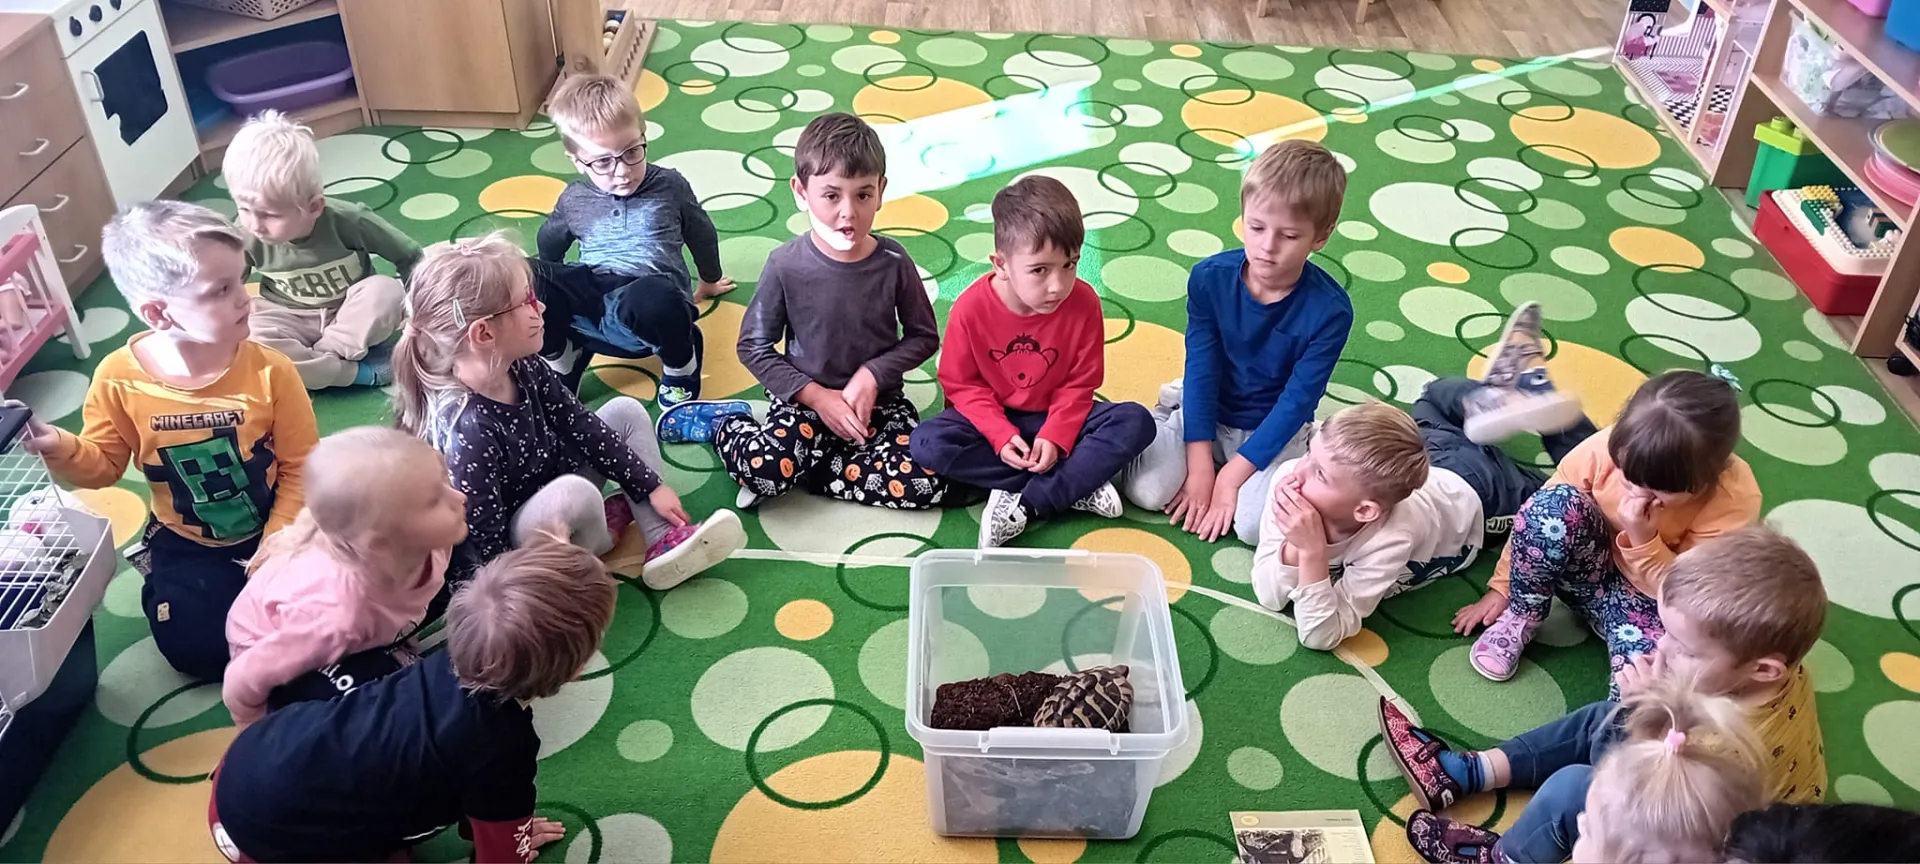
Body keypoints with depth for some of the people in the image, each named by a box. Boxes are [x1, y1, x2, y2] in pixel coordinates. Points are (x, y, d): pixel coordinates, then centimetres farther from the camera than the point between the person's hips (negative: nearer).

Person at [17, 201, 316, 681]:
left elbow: (300, 467, -13)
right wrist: (60, 449, -24)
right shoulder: (120, 379, -16)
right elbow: (104, 464, -2)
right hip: (190, 544, 1)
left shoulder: (269, 370, -20)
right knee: (196, 650, -8)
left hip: (274, 530, -1)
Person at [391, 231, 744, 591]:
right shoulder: (467, 430, -36)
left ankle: (664, 541, -4)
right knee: (574, 493, -37)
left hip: (548, 493, 9)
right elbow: (487, 543, -29)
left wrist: (651, 486, 0)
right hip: (514, 549, -8)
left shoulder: (523, 369, -12)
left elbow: (581, 426, 0)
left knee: (626, 411, 4)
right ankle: (599, 537, 1)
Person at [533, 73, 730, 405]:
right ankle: (561, 362, 4)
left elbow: (701, 235, 20)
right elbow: (550, 242, 32)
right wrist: (551, 289, 41)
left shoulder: (669, 186, 5)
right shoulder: (574, 200, 11)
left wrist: (709, 283, 33)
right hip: (593, 309, 3)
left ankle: (680, 368, -6)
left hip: (652, 304, -3)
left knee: (651, 298, -42)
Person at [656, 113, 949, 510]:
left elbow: (924, 336, 0)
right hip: (805, 397, -2)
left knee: (928, 484, -22)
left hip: (877, 399, 3)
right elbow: (754, 346, -6)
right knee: (761, 471, -31)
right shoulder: (786, 265, -13)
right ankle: (725, 421, 4)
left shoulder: (893, 261, -10)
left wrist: (872, 375, -15)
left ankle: (805, 466, -7)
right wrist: (816, 396, -14)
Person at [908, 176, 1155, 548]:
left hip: (1056, 417, 1)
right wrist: (1001, 436, -24)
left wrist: (1056, 437, -22)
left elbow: (1080, 383, -8)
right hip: (994, 418, 0)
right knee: (928, 443, -29)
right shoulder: (971, 308, -21)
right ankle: (1077, 484, -25)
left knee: (1136, 423, -23)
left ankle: (1026, 502, -27)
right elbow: (961, 384, -11)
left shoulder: (1084, 303, -18)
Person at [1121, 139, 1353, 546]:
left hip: (1274, 429, -2)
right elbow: (1200, 372, -12)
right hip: (1207, 412, 2)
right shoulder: (1210, 278, -15)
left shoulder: (1330, 310, -21)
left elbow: (1297, 401, -18)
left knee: (1256, 525, -27)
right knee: (1147, 490, -18)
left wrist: (1232, 475, -21)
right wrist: (1200, 465, -16)